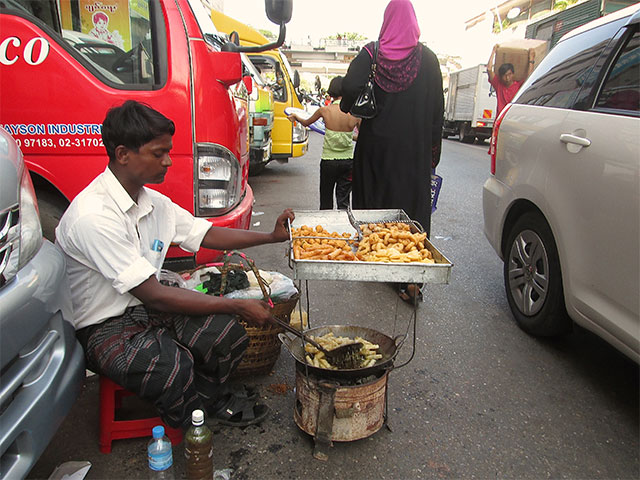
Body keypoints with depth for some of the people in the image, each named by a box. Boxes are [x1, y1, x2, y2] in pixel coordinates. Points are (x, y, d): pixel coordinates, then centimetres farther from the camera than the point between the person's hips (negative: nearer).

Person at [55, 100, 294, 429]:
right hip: (102, 327, -7)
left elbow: (204, 234, 12)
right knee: (171, 365, -33)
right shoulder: (94, 216, -26)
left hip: (146, 308, 7)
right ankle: (192, 426, 2)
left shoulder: (152, 201, 2)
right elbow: (154, 295, -28)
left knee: (226, 329, -14)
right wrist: (238, 307, -23)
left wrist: (271, 236, 3)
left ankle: (212, 396, 17)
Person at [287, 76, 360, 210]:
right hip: (348, 161, 1)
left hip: (328, 160, -1)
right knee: (343, 200, 9)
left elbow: (306, 123, 10)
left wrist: (295, 117, 31)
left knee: (326, 200, 15)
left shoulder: (324, 110, -10)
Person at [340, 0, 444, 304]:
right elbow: (437, 109, 3)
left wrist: (347, 108, 8)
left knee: (374, 201, 13)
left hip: (376, 143, 0)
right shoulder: (428, 58, 3)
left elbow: (350, 87, -15)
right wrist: (433, 151, 9)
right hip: (414, 151, 0)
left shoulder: (371, 53, -1)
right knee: (412, 203, 0)